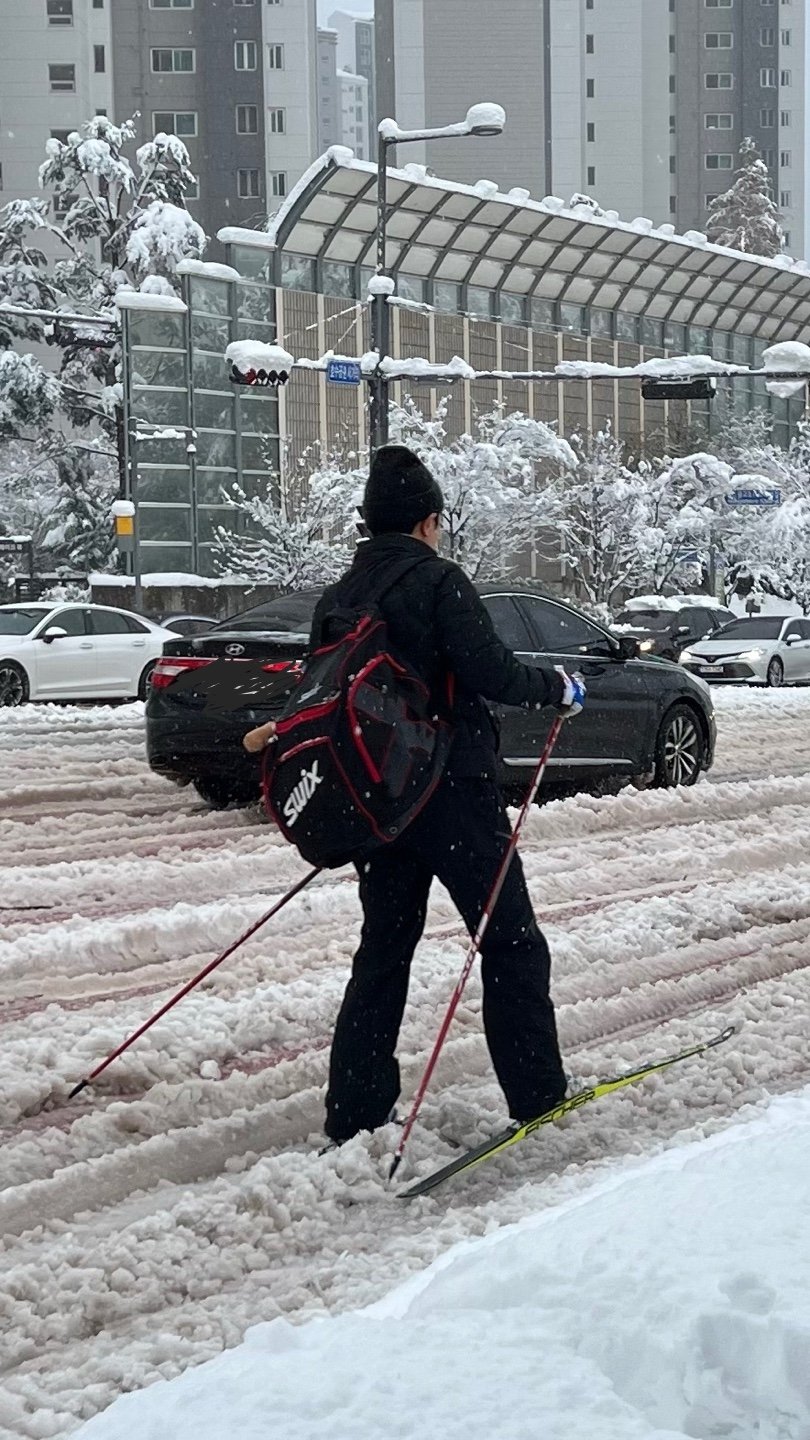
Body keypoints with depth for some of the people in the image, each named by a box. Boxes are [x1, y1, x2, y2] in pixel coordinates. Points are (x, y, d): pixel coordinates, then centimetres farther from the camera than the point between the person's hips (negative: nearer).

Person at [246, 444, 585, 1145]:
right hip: (454, 793, -6)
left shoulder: (336, 598, 8)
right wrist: (559, 687, -3)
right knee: (512, 945, 5)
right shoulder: (439, 581, -11)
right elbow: (490, 673, -19)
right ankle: (537, 1093, 6)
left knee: (384, 949, 13)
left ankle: (355, 1112, 10)